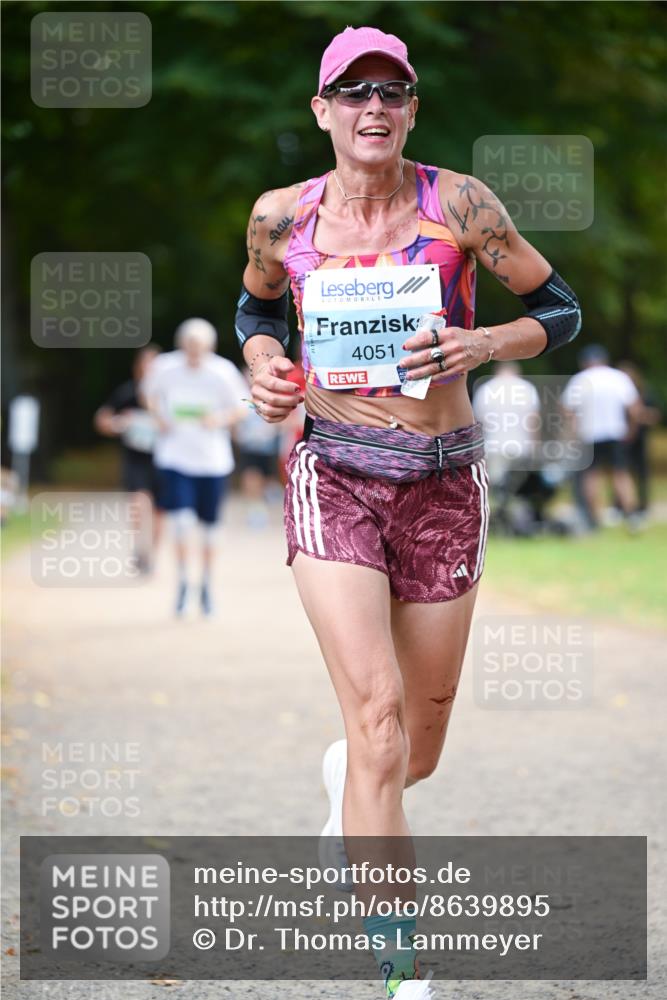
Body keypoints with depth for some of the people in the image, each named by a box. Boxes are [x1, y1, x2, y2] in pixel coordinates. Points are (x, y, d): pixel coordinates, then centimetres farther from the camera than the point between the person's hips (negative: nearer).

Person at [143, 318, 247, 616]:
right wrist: (159, 417, -6)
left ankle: (206, 585, 29)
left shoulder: (224, 373, -12)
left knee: (208, 527, 9)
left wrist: (221, 419, -20)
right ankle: (182, 581, 4)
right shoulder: (166, 368, -9)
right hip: (175, 455, 0)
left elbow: (241, 407, 0)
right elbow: (150, 391, 11)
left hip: (212, 460, 0)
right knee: (180, 520, -15)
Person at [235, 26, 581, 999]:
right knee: (379, 711, -18)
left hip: (445, 486, 1)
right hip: (334, 479, -1)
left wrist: (484, 343, -19)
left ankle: (346, 777, 52)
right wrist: (263, 361, -1)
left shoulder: (457, 203, -6)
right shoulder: (283, 216, -1)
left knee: (419, 748, 12)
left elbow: (562, 310, 0)